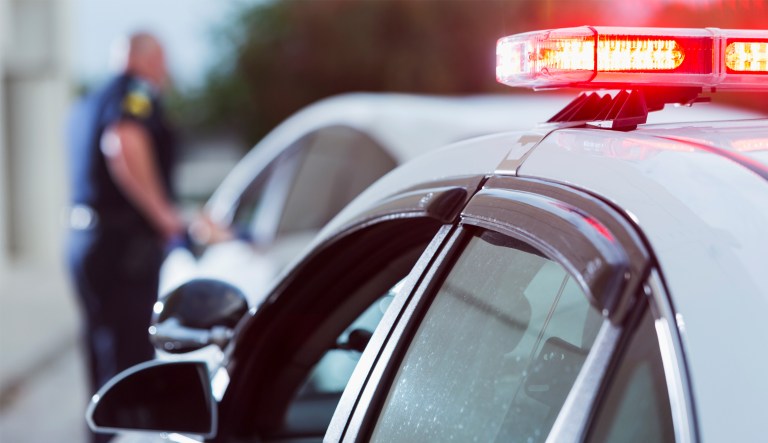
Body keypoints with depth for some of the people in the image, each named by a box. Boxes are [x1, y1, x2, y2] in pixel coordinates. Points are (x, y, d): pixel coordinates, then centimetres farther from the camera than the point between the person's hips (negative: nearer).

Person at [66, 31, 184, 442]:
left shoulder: (87, 104, 20)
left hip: (85, 241, 9)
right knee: (131, 352, -8)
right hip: (126, 244, -9)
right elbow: (125, 148, -28)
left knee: (104, 351, 16)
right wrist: (162, 213, -22)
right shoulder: (138, 93, -8)